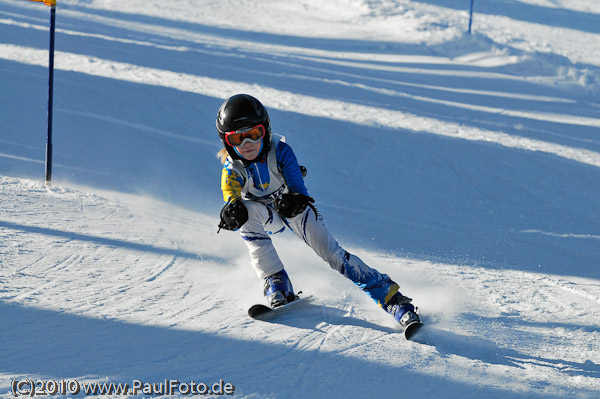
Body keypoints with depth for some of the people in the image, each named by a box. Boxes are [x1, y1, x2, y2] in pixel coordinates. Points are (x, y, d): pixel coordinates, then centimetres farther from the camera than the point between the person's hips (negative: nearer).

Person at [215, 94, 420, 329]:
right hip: (265, 214, 1)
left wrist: (296, 200, -58)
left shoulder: (280, 151, -24)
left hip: (293, 206, -1)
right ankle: (277, 284, -26)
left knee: (330, 251, -17)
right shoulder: (232, 168, -23)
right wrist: (232, 211, -66)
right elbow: (230, 193, -41)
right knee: (246, 212, -33)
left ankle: (388, 295, -12)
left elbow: (297, 185, -33)